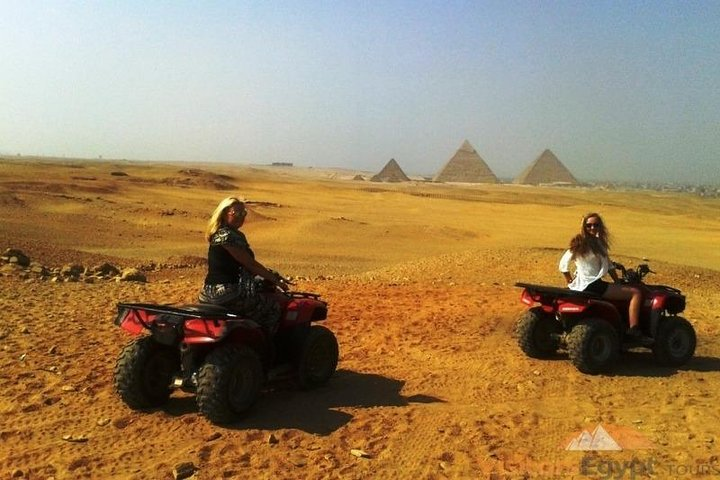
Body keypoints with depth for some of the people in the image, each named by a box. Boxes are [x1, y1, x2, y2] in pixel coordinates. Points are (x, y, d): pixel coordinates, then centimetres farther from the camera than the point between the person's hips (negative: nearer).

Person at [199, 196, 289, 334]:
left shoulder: (236, 235, 15)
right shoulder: (225, 235, -16)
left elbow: (248, 264, 16)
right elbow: (249, 263, -15)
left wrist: (273, 275, 11)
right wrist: (274, 278, -7)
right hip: (227, 293, -10)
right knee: (273, 308, 0)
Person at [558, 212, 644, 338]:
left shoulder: (599, 242, 13)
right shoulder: (581, 243, -11)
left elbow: (608, 264, 17)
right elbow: (563, 264, -12)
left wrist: (618, 282, 11)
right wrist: (571, 283, -7)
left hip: (597, 284, 9)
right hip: (589, 286, -9)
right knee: (636, 293, -13)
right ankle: (633, 330, -17)